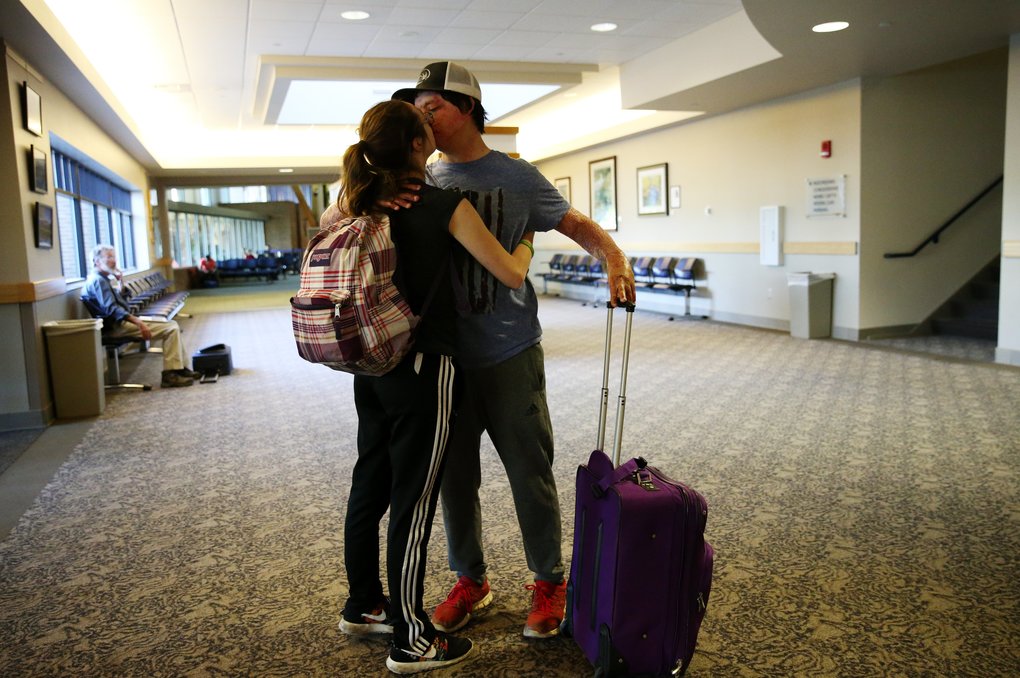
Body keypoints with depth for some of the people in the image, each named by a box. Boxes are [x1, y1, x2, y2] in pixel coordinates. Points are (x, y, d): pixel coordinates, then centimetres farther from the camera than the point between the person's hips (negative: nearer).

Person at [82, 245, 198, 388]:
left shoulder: (100, 279, 18)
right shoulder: (98, 280, -14)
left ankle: (180, 368, 6)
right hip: (118, 325, -11)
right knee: (171, 328, -18)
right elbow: (111, 309, -25)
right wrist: (139, 323, -29)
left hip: (122, 321, 11)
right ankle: (170, 375, -19)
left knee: (172, 325, 10)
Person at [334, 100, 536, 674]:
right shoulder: (446, 205, -13)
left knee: (369, 487, 18)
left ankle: (363, 606, 37)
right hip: (424, 369, -7)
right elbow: (512, 275, -10)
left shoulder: (360, 203, 6)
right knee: (414, 502, 2)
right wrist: (526, 241, 9)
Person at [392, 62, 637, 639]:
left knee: (530, 474, 6)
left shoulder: (517, 178, -2)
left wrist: (614, 256, -17)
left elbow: (577, 225, 4)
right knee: (454, 476, 13)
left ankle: (550, 582, 26)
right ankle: (470, 580, 33)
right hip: (445, 355, 4)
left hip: (509, 354, -4)